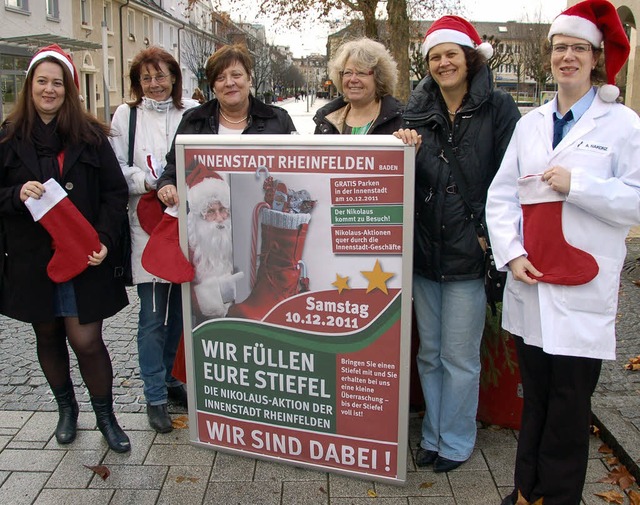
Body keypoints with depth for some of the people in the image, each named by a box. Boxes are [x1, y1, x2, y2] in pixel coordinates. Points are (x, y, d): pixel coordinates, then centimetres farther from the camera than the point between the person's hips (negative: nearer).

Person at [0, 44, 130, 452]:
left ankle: (106, 416, 18)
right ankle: (67, 408, 38)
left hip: (83, 258, -2)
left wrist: (105, 239, -14)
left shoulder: (91, 135, 0)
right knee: (48, 336, 16)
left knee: (86, 340, -4)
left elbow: (116, 192, -2)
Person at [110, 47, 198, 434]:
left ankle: (167, 377, 33)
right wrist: (151, 183, -15)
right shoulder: (126, 115, 4)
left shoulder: (193, 112, 4)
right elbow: (117, 170, 0)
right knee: (153, 316, 1)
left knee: (180, 308, 12)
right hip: (146, 225, -2)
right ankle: (155, 397, 15)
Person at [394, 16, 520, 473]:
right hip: (424, 248, 4)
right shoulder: (418, 112, 8)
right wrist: (408, 152, -14)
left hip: (470, 252, -4)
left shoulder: (498, 108, -3)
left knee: (460, 357, 5)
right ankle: (434, 435, 31)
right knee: (429, 353, 14)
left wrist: (487, 231, -11)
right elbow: (413, 180, 6)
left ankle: (455, 442, 24)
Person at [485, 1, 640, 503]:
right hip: (529, 283, 4)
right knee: (534, 397, 14)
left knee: (570, 405, 3)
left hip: (583, 290, -4)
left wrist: (575, 184, -15)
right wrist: (511, 253, -5)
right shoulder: (530, 123, 13)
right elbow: (501, 195, 7)